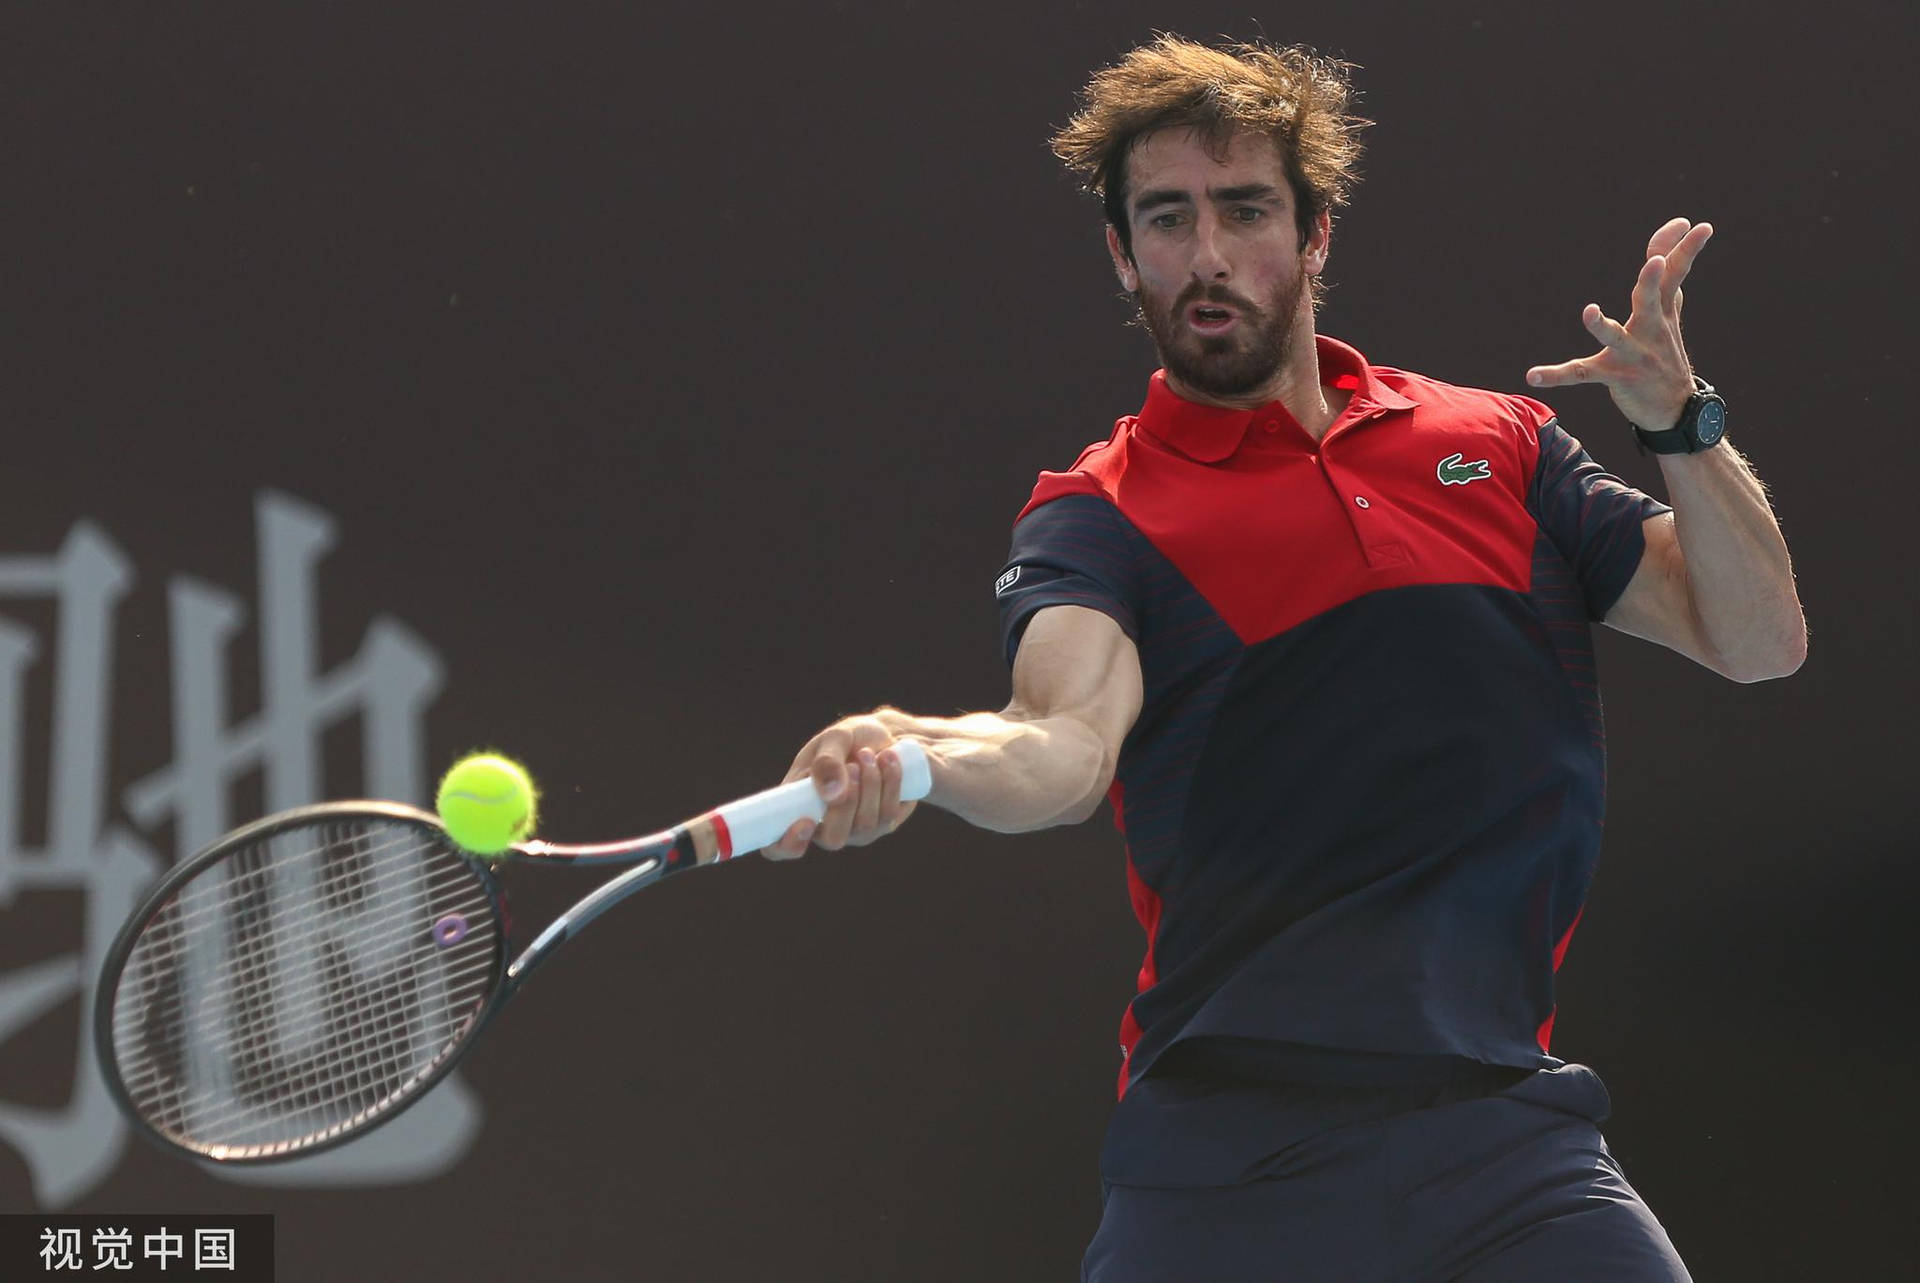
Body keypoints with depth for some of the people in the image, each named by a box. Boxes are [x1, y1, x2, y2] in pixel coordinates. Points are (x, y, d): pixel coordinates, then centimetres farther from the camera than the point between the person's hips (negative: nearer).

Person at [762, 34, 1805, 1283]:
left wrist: (1681, 421, -5)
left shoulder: (1501, 445, 14)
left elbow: (1759, 642, 10)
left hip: (1508, 1129, 2)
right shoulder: (1099, 515, 4)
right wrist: (913, 756, -39)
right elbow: (1069, 746, -16)